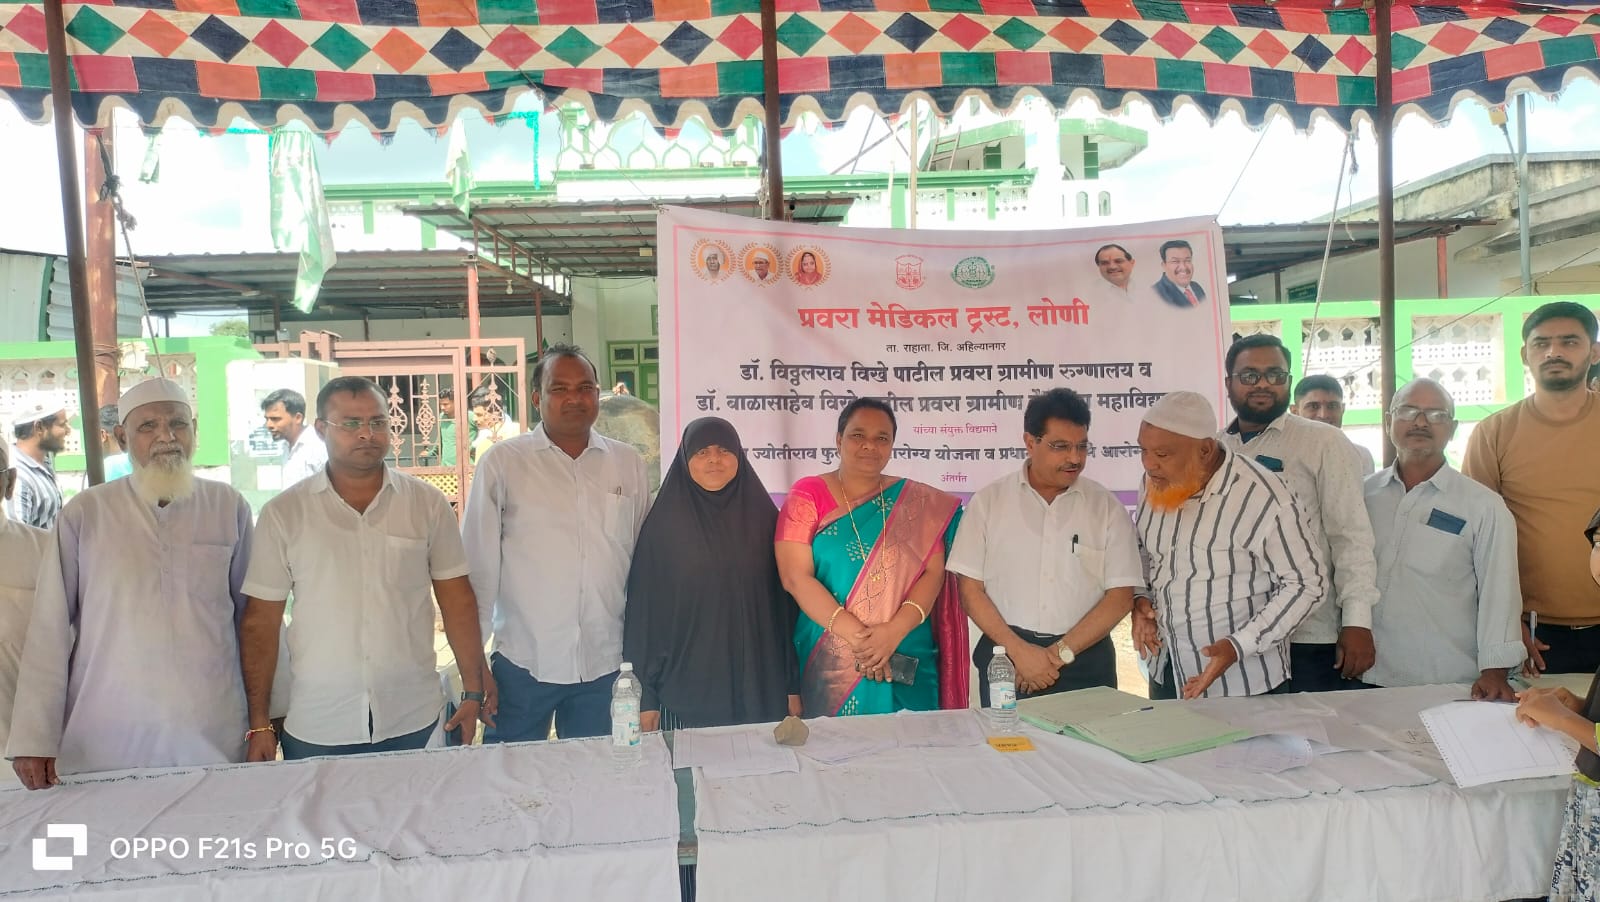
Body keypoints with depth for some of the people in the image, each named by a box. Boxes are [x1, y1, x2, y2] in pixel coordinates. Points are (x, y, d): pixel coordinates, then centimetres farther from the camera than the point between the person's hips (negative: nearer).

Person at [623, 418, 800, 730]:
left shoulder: (763, 516, 3)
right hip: (687, 688, -1)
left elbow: (784, 601, 5)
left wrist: (793, 683, 3)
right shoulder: (663, 524, -2)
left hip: (758, 685, 2)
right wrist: (645, 694, -4)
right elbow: (644, 608, -1)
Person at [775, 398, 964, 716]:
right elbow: (795, 577, -8)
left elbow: (933, 573, -1)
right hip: (828, 663, -1)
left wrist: (894, 631, -17)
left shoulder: (918, 502, 6)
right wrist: (856, 634, -16)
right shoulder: (808, 495, 0)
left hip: (907, 662, 2)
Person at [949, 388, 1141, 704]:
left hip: (1085, 661, 1)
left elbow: (1121, 595, -2)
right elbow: (970, 588, -2)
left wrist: (1060, 653, -11)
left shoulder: (1107, 507, 1)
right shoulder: (988, 501, 0)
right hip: (1006, 656, 0)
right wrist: (1018, 650, -12)